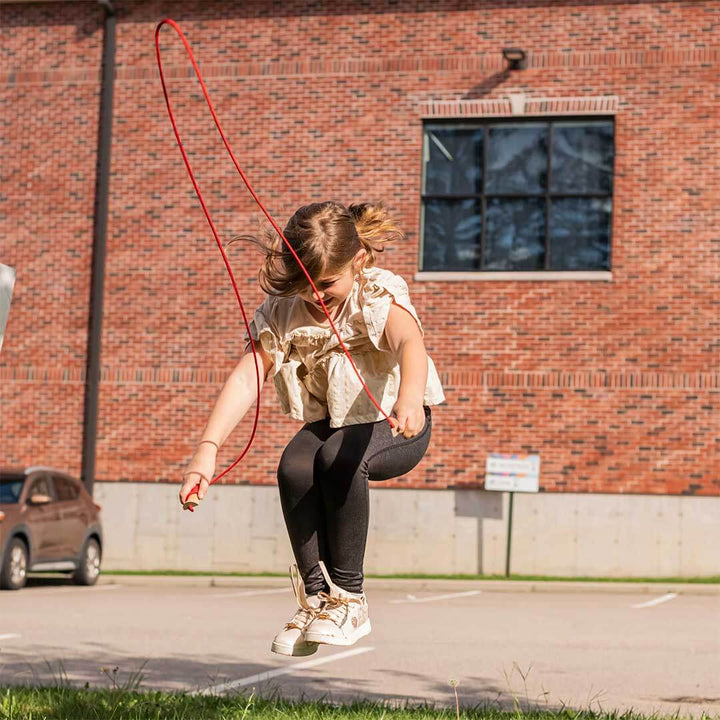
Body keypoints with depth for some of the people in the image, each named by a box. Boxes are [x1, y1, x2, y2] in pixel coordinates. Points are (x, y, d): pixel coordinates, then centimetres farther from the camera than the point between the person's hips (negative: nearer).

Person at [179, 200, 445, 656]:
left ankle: (349, 596, -23)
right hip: (327, 422, 4)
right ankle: (314, 595, -16)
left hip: (396, 429, -4)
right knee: (294, 467, -29)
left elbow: (411, 343, -44)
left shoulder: (381, 296, -23)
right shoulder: (281, 310, -12)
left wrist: (409, 398, -67)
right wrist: (208, 448, -37)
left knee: (338, 456, -36)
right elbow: (245, 379, -22)